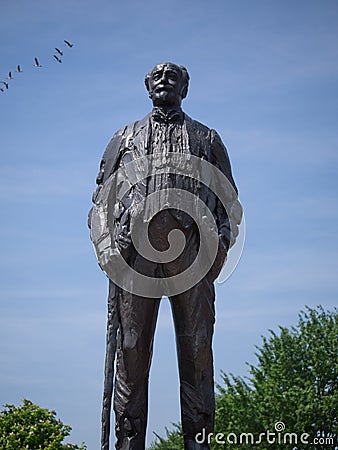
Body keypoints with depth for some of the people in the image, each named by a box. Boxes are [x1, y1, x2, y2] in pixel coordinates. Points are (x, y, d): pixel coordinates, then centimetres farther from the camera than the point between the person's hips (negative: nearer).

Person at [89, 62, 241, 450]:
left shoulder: (206, 138, 25)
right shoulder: (125, 138, 27)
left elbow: (229, 197, 18)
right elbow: (102, 196, 19)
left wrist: (221, 242, 0)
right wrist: (104, 243, 2)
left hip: (191, 243, 0)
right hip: (135, 241, 1)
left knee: (196, 351, -6)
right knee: (131, 348, -6)